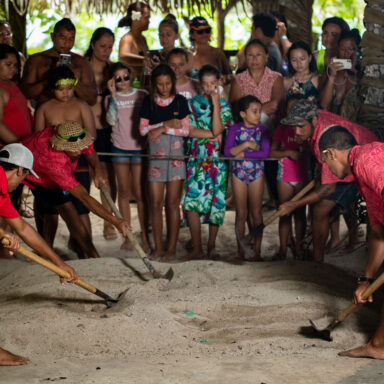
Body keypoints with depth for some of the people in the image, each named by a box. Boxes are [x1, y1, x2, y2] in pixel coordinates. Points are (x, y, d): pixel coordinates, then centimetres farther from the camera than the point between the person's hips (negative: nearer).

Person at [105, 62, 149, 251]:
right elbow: (111, 120, -11)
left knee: (140, 193, -4)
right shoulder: (111, 98, 5)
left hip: (139, 147, -2)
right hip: (119, 148, 2)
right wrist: (113, 95, -13)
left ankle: (145, 237, 2)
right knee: (123, 191, 6)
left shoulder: (142, 95, 3)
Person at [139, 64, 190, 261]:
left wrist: (161, 129, -11)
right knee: (155, 203, 2)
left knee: (172, 203, 0)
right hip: (155, 155, 1)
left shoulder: (180, 101, 3)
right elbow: (143, 129, -1)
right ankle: (158, 247, 12)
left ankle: (172, 248, 6)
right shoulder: (148, 101, 5)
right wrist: (167, 124, -9)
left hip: (176, 155, -1)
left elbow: (186, 130, -2)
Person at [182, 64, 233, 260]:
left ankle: (211, 246, 18)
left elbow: (217, 129, -12)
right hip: (197, 159, 0)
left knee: (216, 203, 3)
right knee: (192, 201, -11)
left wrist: (216, 103, -14)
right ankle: (197, 248, -4)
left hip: (217, 160, 0)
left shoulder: (224, 104, 4)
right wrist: (213, 134, -10)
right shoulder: (193, 103, 6)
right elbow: (190, 131, -4)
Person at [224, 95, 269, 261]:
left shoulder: (262, 129, -1)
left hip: (257, 173, 0)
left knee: (256, 213, 3)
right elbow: (227, 151, -13)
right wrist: (246, 144, -20)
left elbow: (265, 153, -12)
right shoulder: (235, 129, -2)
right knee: (241, 213, 5)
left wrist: (243, 154, -15)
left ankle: (257, 251, 10)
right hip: (238, 172, 0)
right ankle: (240, 252, 13)